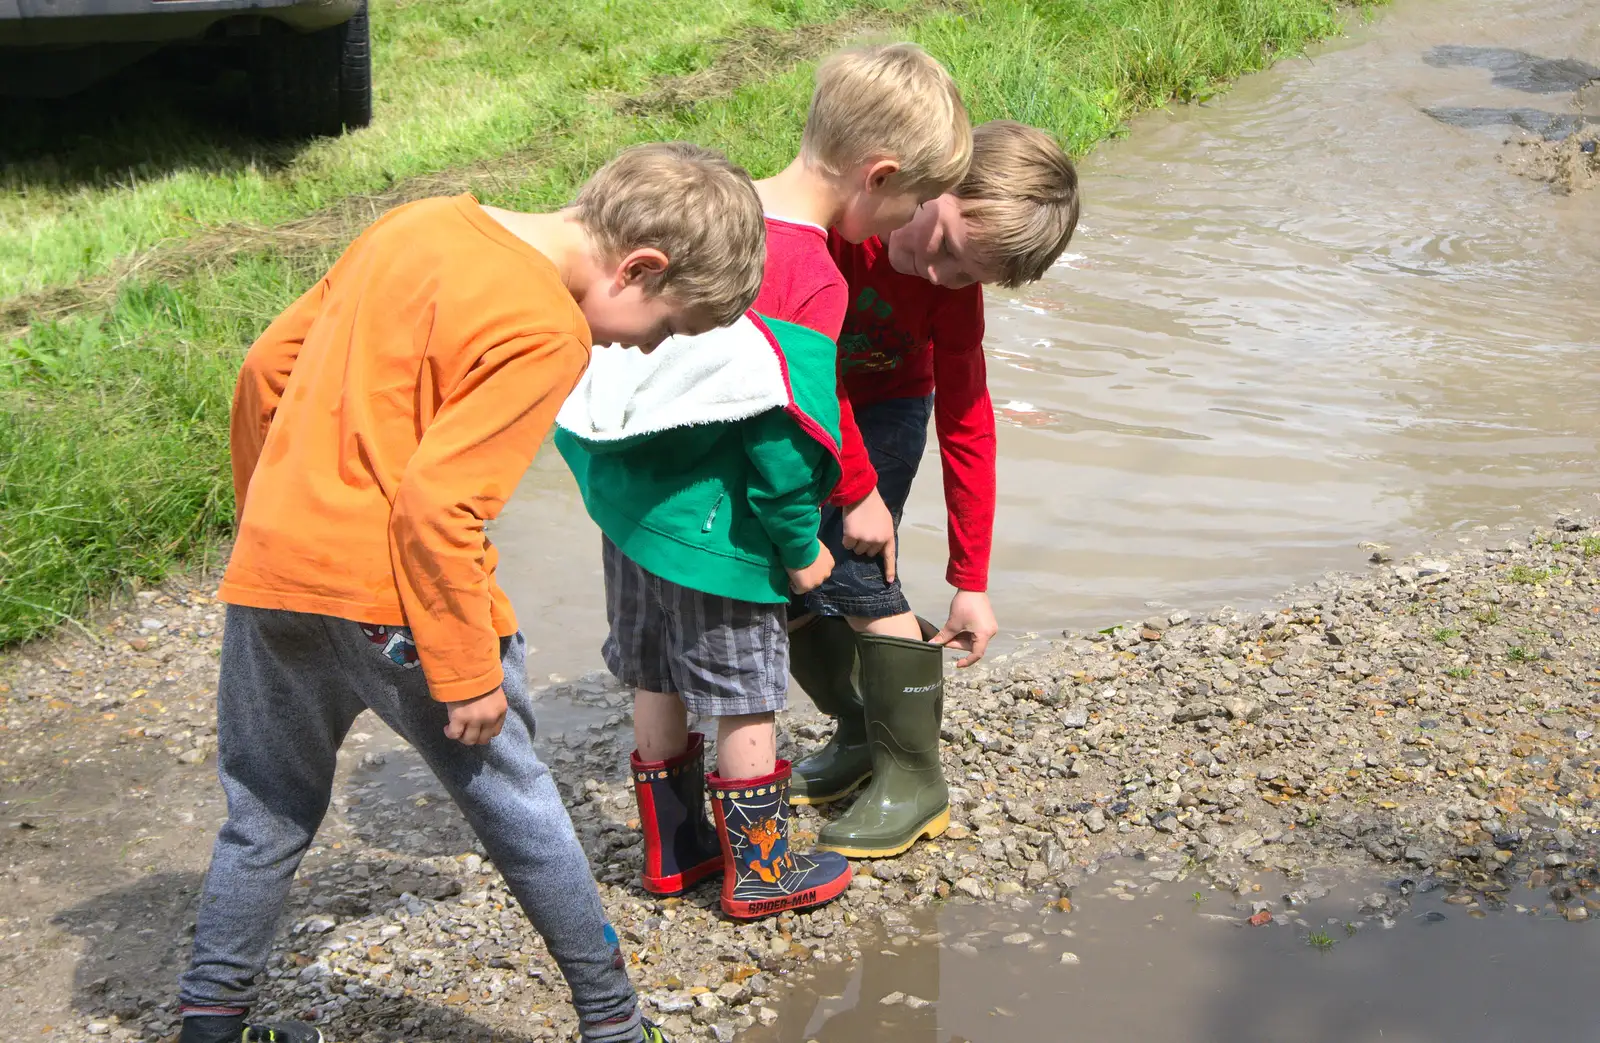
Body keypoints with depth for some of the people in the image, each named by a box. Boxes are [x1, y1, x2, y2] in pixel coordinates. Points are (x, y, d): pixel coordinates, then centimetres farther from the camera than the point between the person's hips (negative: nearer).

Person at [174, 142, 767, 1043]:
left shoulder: (423, 224, 9)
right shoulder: (544, 333, -16)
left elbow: (265, 370, 14)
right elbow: (436, 505, -22)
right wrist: (470, 673, -13)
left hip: (268, 567, 7)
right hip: (384, 598, -7)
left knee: (267, 816, 22)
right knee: (515, 804, 12)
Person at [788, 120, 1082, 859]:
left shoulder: (954, 285, -23)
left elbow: (965, 424, -16)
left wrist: (971, 584, -14)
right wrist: (856, 489, -24)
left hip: (882, 406, 0)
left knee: (857, 575, -14)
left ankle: (914, 782, -2)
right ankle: (860, 738, 23)